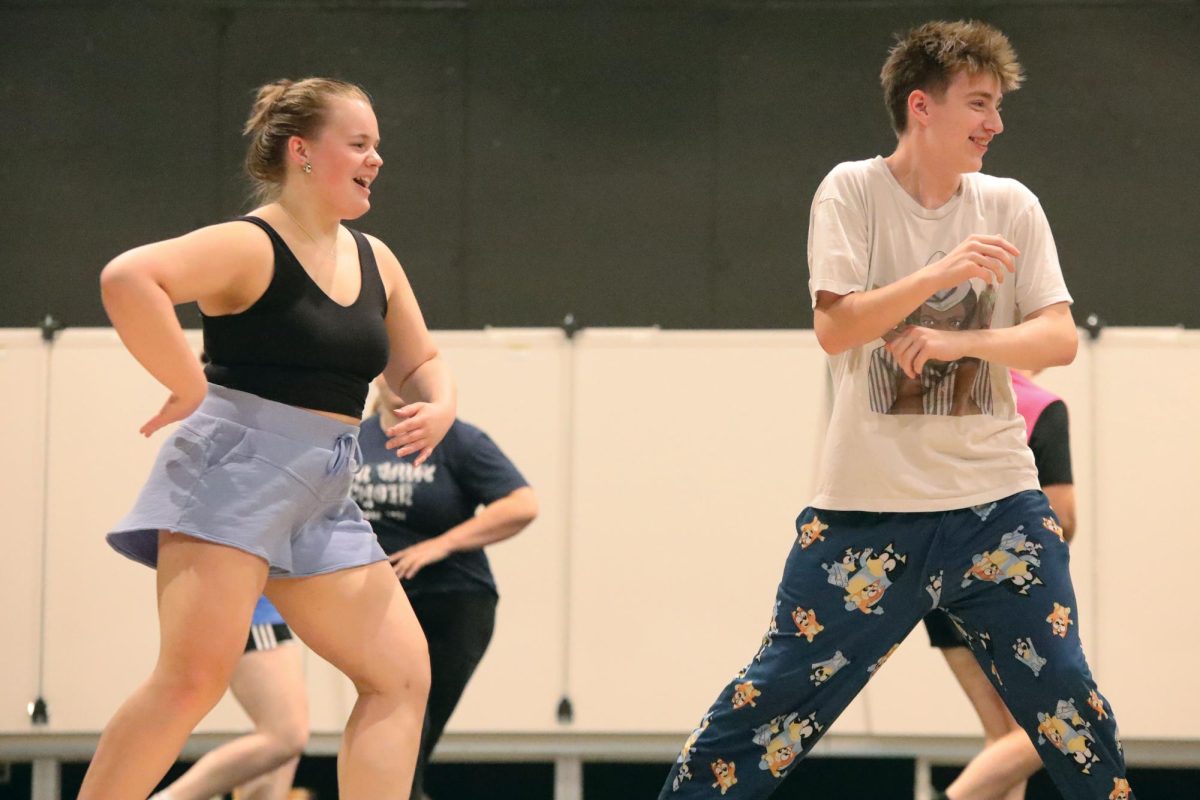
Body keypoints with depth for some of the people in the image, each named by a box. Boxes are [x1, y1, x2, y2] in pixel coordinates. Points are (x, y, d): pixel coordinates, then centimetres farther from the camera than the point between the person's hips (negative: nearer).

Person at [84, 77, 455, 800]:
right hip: (235, 470, -8)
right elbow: (128, 279, -26)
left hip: (322, 497, 8)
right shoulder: (252, 246, -10)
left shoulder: (374, 260, 14)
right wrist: (189, 387, -22)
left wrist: (439, 407, 3)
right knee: (196, 675, -18)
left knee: (404, 675, 2)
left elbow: (419, 363, 26)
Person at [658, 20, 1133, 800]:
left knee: (1065, 699, 1)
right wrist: (941, 274, -24)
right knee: (781, 693, -2)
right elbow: (835, 329, -13)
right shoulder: (853, 191, -4)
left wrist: (956, 341, -18)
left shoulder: (1013, 207, 4)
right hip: (870, 505, -3)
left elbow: (1059, 339, -2)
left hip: (997, 500, 3)